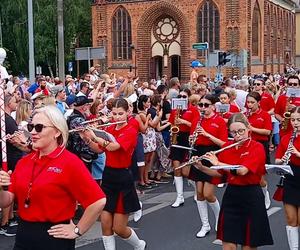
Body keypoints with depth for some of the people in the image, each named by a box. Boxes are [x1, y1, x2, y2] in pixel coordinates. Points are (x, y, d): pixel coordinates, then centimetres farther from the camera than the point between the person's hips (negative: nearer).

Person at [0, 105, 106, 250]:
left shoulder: (70, 162, -14)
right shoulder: (23, 162, 6)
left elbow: (98, 201, -18)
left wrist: (78, 230, -11)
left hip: (54, 237, -5)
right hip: (23, 235, 6)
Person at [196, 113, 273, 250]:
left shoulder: (257, 147, -11)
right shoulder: (226, 147, 5)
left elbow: (242, 170, -24)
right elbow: (219, 173, 13)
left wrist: (217, 162, -17)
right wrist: (201, 167, -2)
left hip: (251, 197, -4)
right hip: (230, 196, 4)